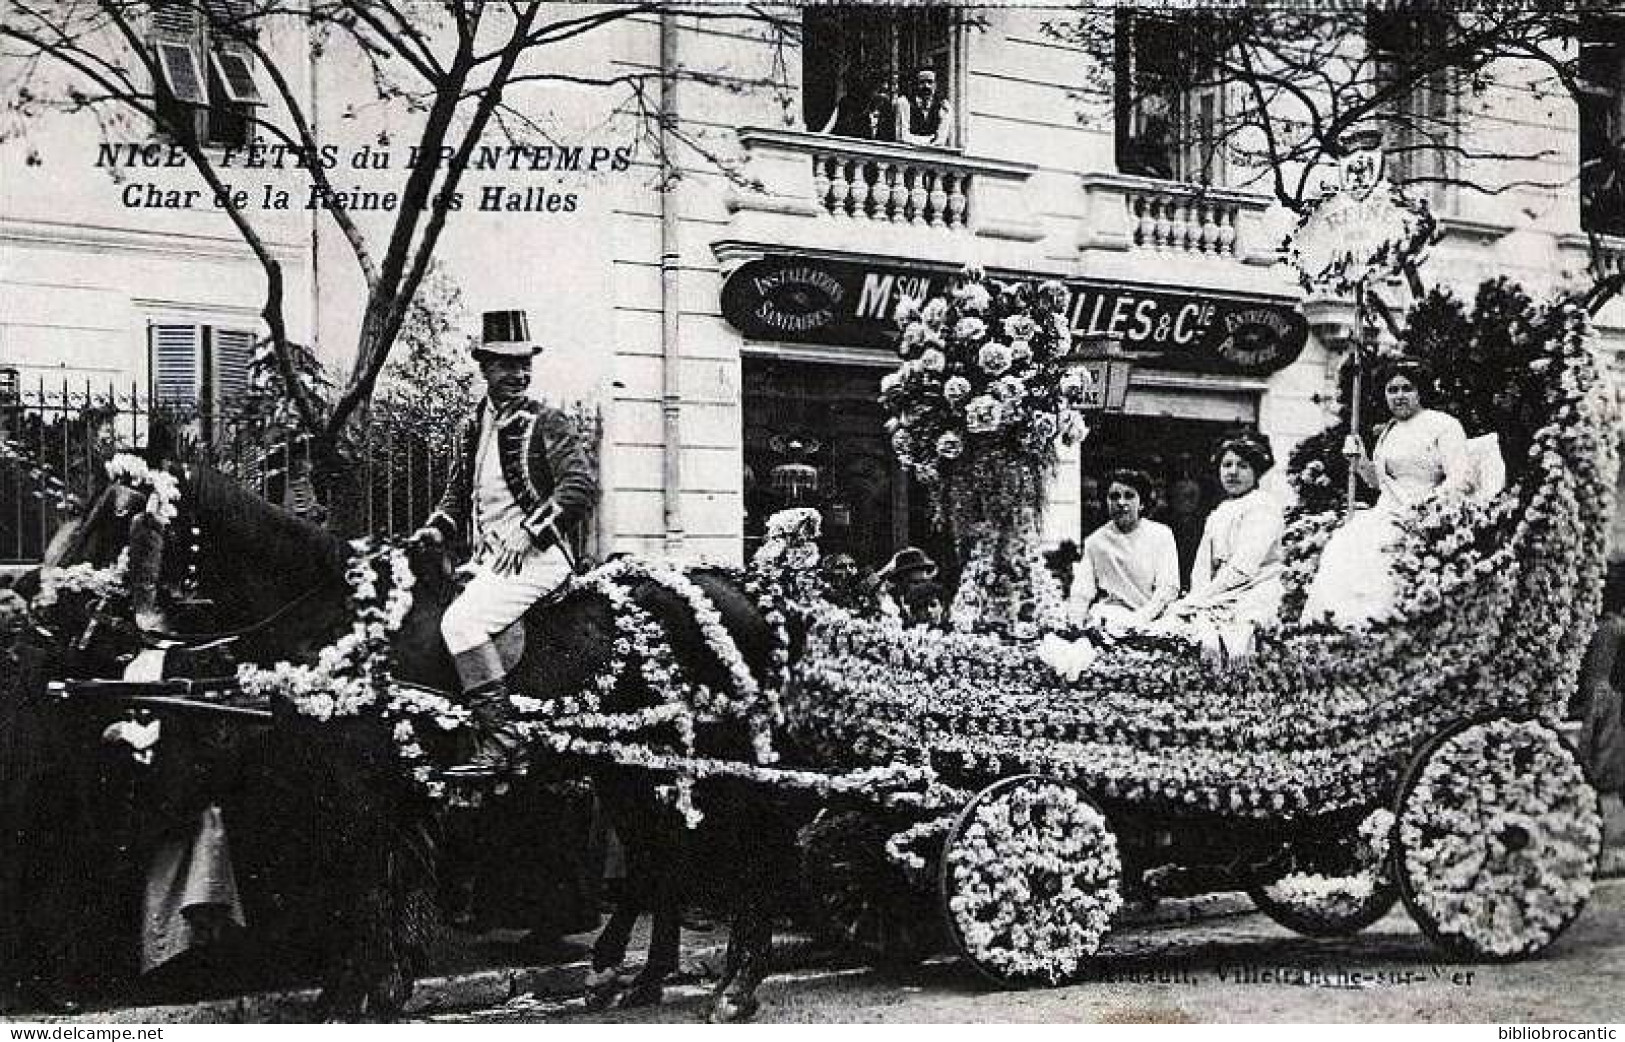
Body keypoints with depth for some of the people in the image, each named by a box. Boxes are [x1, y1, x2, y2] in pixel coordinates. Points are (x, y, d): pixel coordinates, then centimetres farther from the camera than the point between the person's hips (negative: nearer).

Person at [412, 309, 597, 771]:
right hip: (485, 561, 8)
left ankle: (500, 742, -26)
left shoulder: (546, 423, -2)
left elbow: (582, 486, -12)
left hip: (537, 559, -8)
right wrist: (436, 529, 6)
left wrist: (529, 530, -20)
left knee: (462, 620, -25)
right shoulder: (471, 430, 17)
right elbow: (457, 494, 27)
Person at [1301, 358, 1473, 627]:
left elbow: (1462, 481, -11)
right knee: (1342, 543, -19)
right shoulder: (1388, 430, 22)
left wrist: (1422, 505, -20)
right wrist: (1359, 461, 13)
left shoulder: (1443, 425, -1)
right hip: (1386, 512, 7)